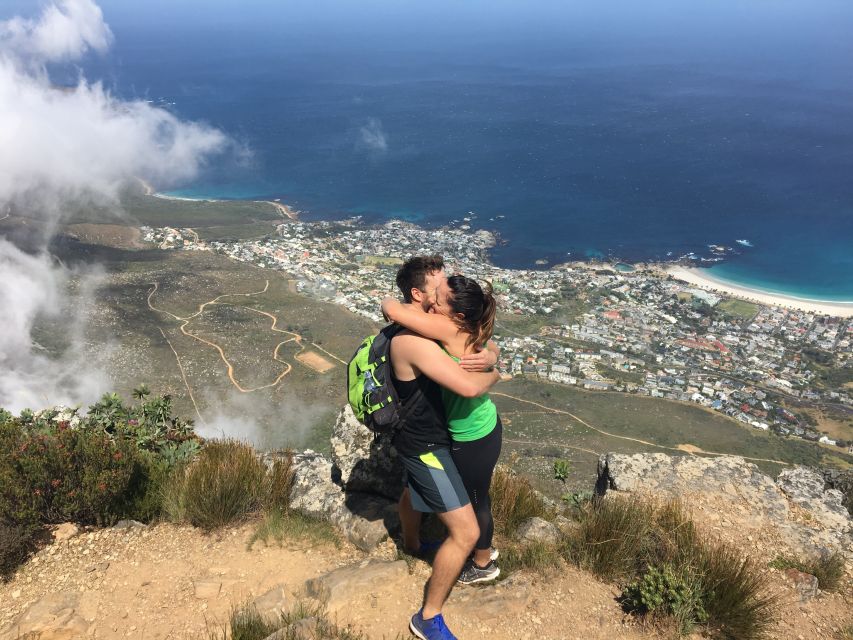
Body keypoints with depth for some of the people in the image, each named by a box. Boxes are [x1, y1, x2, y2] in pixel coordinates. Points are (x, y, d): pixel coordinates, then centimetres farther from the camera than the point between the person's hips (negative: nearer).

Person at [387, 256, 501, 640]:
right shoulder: (414, 341, -33)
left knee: (413, 493, 35)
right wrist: (495, 373, -18)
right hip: (426, 445, -10)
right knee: (465, 533, -6)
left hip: (418, 436, 10)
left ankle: (412, 547, 66)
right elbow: (468, 386, -39)